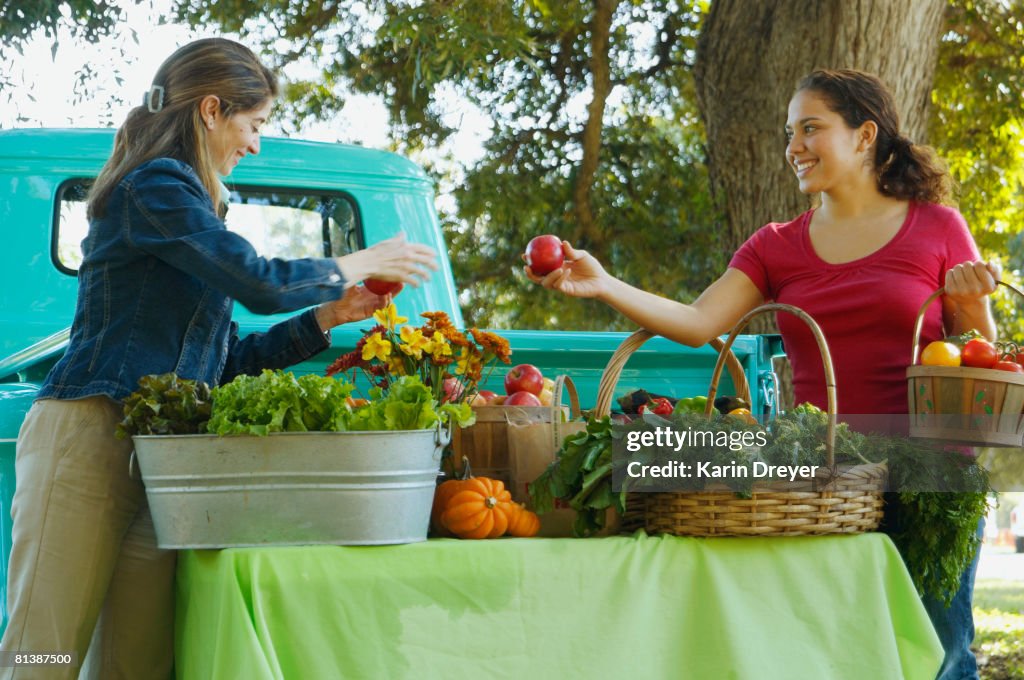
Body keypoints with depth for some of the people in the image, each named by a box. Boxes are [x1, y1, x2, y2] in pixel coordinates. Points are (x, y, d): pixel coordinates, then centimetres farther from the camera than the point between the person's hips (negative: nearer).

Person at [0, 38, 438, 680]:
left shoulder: (188, 204, 23)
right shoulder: (153, 185, -5)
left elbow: (226, 360, 22)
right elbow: (260, 283, -13)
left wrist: (330, 316, 16)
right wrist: (361, 264, 3)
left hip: (154, 453, 9)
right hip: (90, 439, -9)